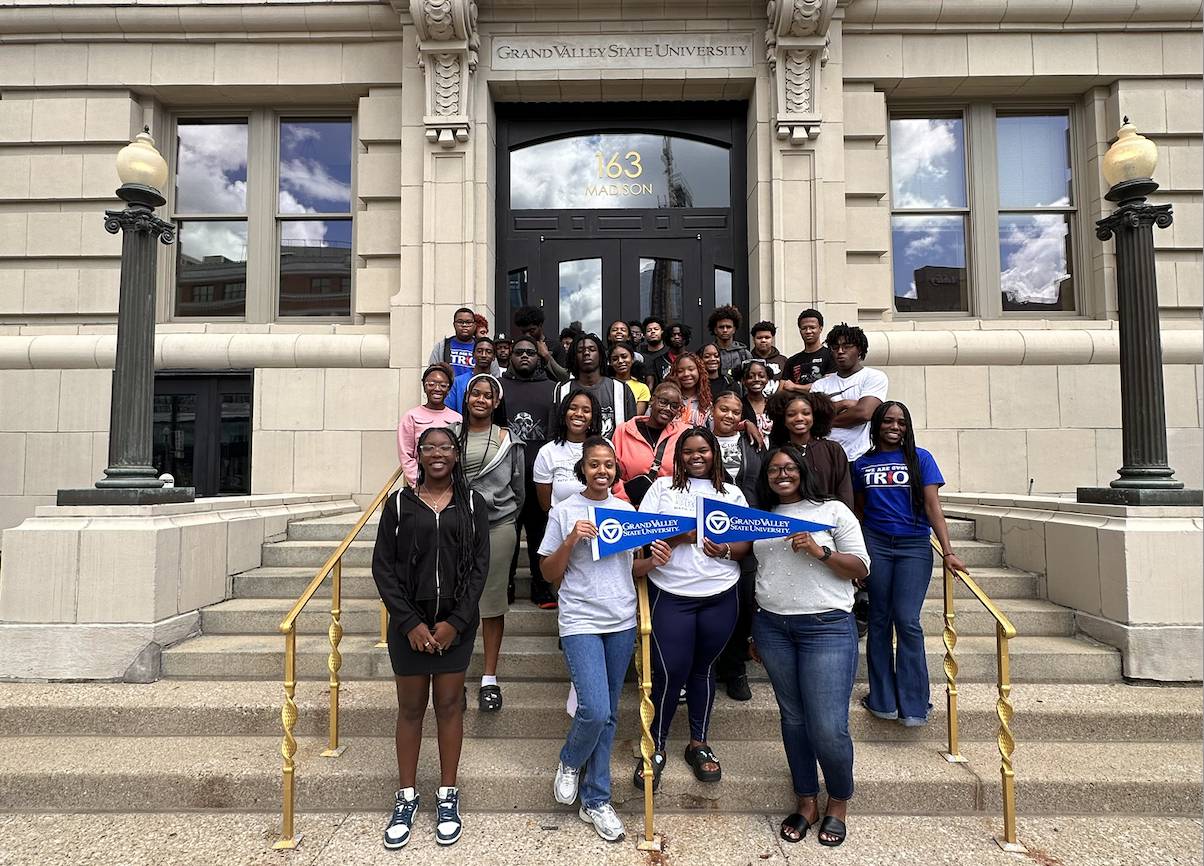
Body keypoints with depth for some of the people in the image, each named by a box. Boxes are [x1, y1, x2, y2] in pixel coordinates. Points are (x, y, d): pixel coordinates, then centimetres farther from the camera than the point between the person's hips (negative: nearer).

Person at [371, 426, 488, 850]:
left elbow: (479, 566, -2)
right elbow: (383, 567, -2)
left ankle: (447, 796, 22)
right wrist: (411, 622, -10)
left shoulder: (472, 504, 1)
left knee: (449, 705, 8)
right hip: (409, 622, 0)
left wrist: (455, 622, -10)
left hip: (456, 622, 0)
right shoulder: (398, 503, 1)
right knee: (410, 707, 9)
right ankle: (406, 796, 24)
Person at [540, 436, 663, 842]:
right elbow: (550, 574, -2)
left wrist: (654, 561, -6)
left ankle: (595, 800, 26)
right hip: (581, 622, -4)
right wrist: (571, 540, -18)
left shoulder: (626, 510, 7)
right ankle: (569, 762, 21)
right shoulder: (564, 511, -4)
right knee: (594, 710, -13)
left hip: (622, 621, 4)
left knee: (608, 715, 10)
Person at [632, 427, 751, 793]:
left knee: (703, 668, 14)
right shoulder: (662, 487, 3)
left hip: (720, 597, 2)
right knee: (670, 672, -2)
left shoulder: (732, 493, 10)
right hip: (671, 596, -2)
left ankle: (698, 743, 31)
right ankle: (655, 748, 18)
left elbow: (746, 544, 8)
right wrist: (679, 534, -18)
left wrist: (725, 549, -13)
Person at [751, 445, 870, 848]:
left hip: (827, 626, -4)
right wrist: (755, 632, 19)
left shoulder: (833, 510, 1)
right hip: (772, 627, 4)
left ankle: (839, 803, 21)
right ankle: (807, 801, 27)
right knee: (793, 718, 11)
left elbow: (860, 568, -1)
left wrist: (820, 552, -17)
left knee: (828, 727, -5)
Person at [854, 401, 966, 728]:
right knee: (879, 620, 5)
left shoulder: (920, 459, 3)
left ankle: (913, 704, 4)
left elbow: (933, 507, -2)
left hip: (914, 546, -2)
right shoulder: (862, 464, 8)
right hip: (875, 544, 2)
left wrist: (948, 552, -10)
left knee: (907, 621, -8)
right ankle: (883, 699, 15)